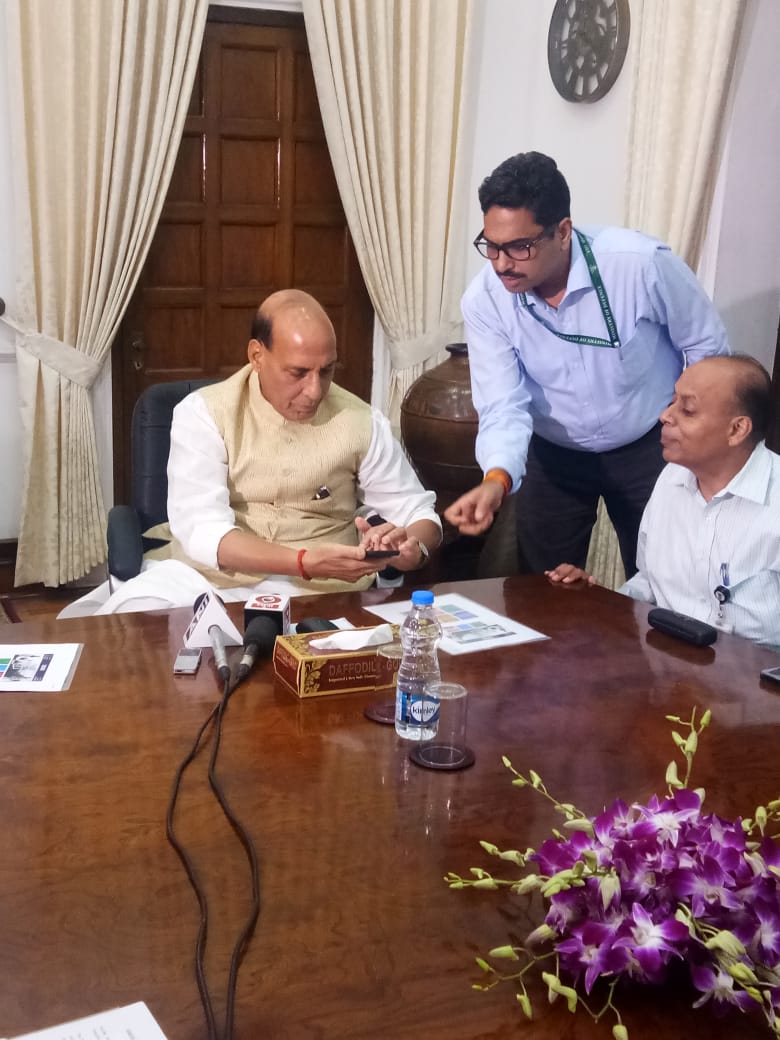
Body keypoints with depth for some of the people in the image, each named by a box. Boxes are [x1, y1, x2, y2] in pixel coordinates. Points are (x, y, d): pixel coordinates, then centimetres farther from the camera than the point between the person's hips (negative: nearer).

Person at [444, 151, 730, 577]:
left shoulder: (642, 264, -28)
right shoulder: (483, 299, -21)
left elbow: (707, 348, -12)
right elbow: (503, 405, -22)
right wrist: (497, 478, -42)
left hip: (647, 445, -1)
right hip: (553, 454, 2)